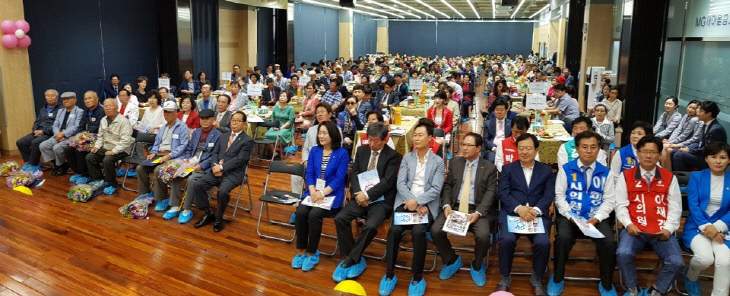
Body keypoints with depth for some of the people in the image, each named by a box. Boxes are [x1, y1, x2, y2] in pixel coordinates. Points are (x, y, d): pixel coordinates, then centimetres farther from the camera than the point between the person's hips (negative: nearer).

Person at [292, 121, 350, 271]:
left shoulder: (342, 153, -3)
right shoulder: (314, 150, 10)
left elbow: (339, 179, -9)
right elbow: (309, 174, 6)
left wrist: (322, 193, -19)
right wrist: (313, 192, -12)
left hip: (332, 194, -4)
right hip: (313, 192, 4)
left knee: (314, 214, -28)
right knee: (300, 212, -23)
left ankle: (312, 253, -10)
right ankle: (301, 250, -7)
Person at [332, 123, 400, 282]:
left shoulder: (393, 156, -2)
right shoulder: (361, 151, 12)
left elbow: (387, 181, -11)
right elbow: (354, 174, 7)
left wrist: (367, 195, -18)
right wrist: (358, 193, -11)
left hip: (381, 200, -4)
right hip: (360, 196, 5)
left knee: (370, 225, -31)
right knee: (340, 218, -19)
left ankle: (352, 259, -9)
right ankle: (354, 258, -5)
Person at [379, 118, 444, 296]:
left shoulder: (438, 161, 7)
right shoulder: (407, 158, 13)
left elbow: (436, 189, -4)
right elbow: (400, 183, 2)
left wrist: (417, 202, -18)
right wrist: (411, 201, -15)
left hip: (426, 205, -2)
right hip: (405, 202, 2)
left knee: (418, 231, -31)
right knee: (394, 229, -27)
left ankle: (417, 277, -14)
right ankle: (389, 274, -12)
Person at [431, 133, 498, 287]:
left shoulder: (490, 168, 4)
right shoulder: (455, 162, 13)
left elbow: (490, 193, -4)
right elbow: (447, 186, 10)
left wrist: (477, 213, -19)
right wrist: (446, 205, -8)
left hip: (478, 209, -2)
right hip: (455, 207, 3)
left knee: (483, 235, -30)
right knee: (435, 230, -21)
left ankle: (477, 265, 5)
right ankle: (452, 260, 9)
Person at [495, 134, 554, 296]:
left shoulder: (547, 170, 16)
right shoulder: (508, 168, 15)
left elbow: (549, 195, 3)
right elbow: (503, 193, 1)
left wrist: (535, 210, -17)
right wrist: (519, 208, -17)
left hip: (538, 215, 1)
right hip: (512, 213, 0)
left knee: (543, 242, -27)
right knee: (506, 239, -30)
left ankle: (537, 279, 1)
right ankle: (505, 278, -5)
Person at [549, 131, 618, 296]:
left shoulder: (605, 172, 10)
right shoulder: (566, 169, 6)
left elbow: (609, 200, 6)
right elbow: (559, 196, 1)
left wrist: (596, 219, -11)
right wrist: (571, 216, -13)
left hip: (596, 218, 2)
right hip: (569, 216, -1)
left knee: (609, 243, -26)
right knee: (563, 238, -32)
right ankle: (557, 279, -6)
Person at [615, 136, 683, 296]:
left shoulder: (670, 178, 11)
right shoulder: (625, 176, 7)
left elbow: (675, 208, 8)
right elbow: (621, 205, 4)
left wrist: (668, 229, -7)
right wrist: (628, 224, -12)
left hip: (662, 232, 2)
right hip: (635, 230, -1)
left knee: (676, 262, -20)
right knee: (623, 254, -28)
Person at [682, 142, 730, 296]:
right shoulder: (696, 176, 5)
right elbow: (693, 205, -4)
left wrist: (717, 227, -16)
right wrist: (705, 226, -17)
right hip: (696, 226, -1)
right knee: (705, 258, -27)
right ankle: (690, 277, 8)